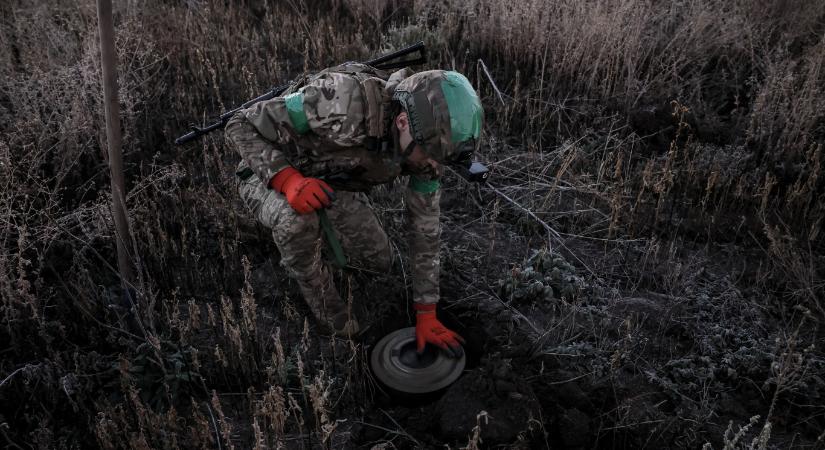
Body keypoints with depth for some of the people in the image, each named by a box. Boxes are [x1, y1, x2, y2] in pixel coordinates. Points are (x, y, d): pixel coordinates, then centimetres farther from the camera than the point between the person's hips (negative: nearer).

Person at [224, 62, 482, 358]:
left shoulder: (425, 140, -23)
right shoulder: (341, 100, -42)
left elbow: (424, 228, -13)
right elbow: (241, 126, -31)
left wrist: (426, 316, -11)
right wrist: (290, 179, -48)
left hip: (332, 182, 5)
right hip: (272, 173, -4)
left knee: (378, 260, 6)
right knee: (298, 220, -38)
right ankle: (329, 311, -10)